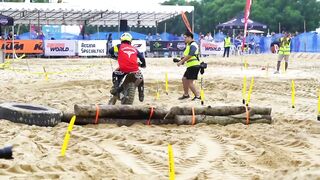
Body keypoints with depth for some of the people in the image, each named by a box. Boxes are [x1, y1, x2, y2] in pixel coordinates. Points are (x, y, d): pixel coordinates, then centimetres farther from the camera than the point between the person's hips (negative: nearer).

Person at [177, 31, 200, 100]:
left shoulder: (193, 45, -16)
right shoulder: (188, 45, 16)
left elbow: (189, 56, -23)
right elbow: (186, 55, 20)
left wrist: (181, 62, -18)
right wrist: (182, 60, 2)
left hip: (194, 65, -10)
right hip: (190, 66, 10)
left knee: (189, 82, -10)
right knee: (184, 79, 17)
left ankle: (197, 96, -3)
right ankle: (186, 94, 30)